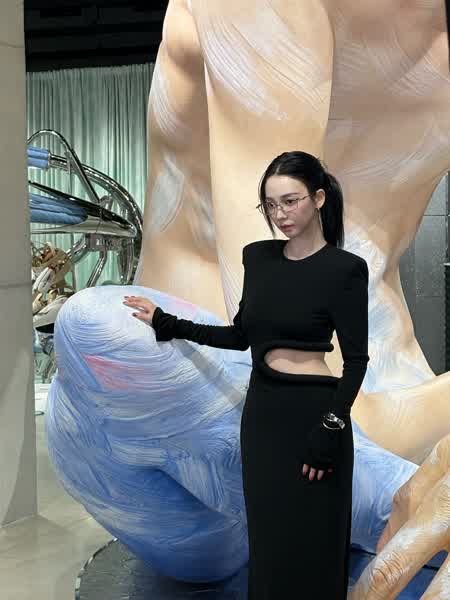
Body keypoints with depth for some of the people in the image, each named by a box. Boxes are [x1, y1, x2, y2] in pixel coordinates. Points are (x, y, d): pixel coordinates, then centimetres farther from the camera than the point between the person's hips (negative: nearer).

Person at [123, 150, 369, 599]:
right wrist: (169, 325, 8)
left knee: (311, 541, 5)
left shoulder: (344, 268, -12)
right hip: (261, 408, 6)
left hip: (312, 410, -6)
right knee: (267, 533, 15)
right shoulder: (257, 257, 5)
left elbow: (356, 359, -11)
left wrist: (331, 429, -17)